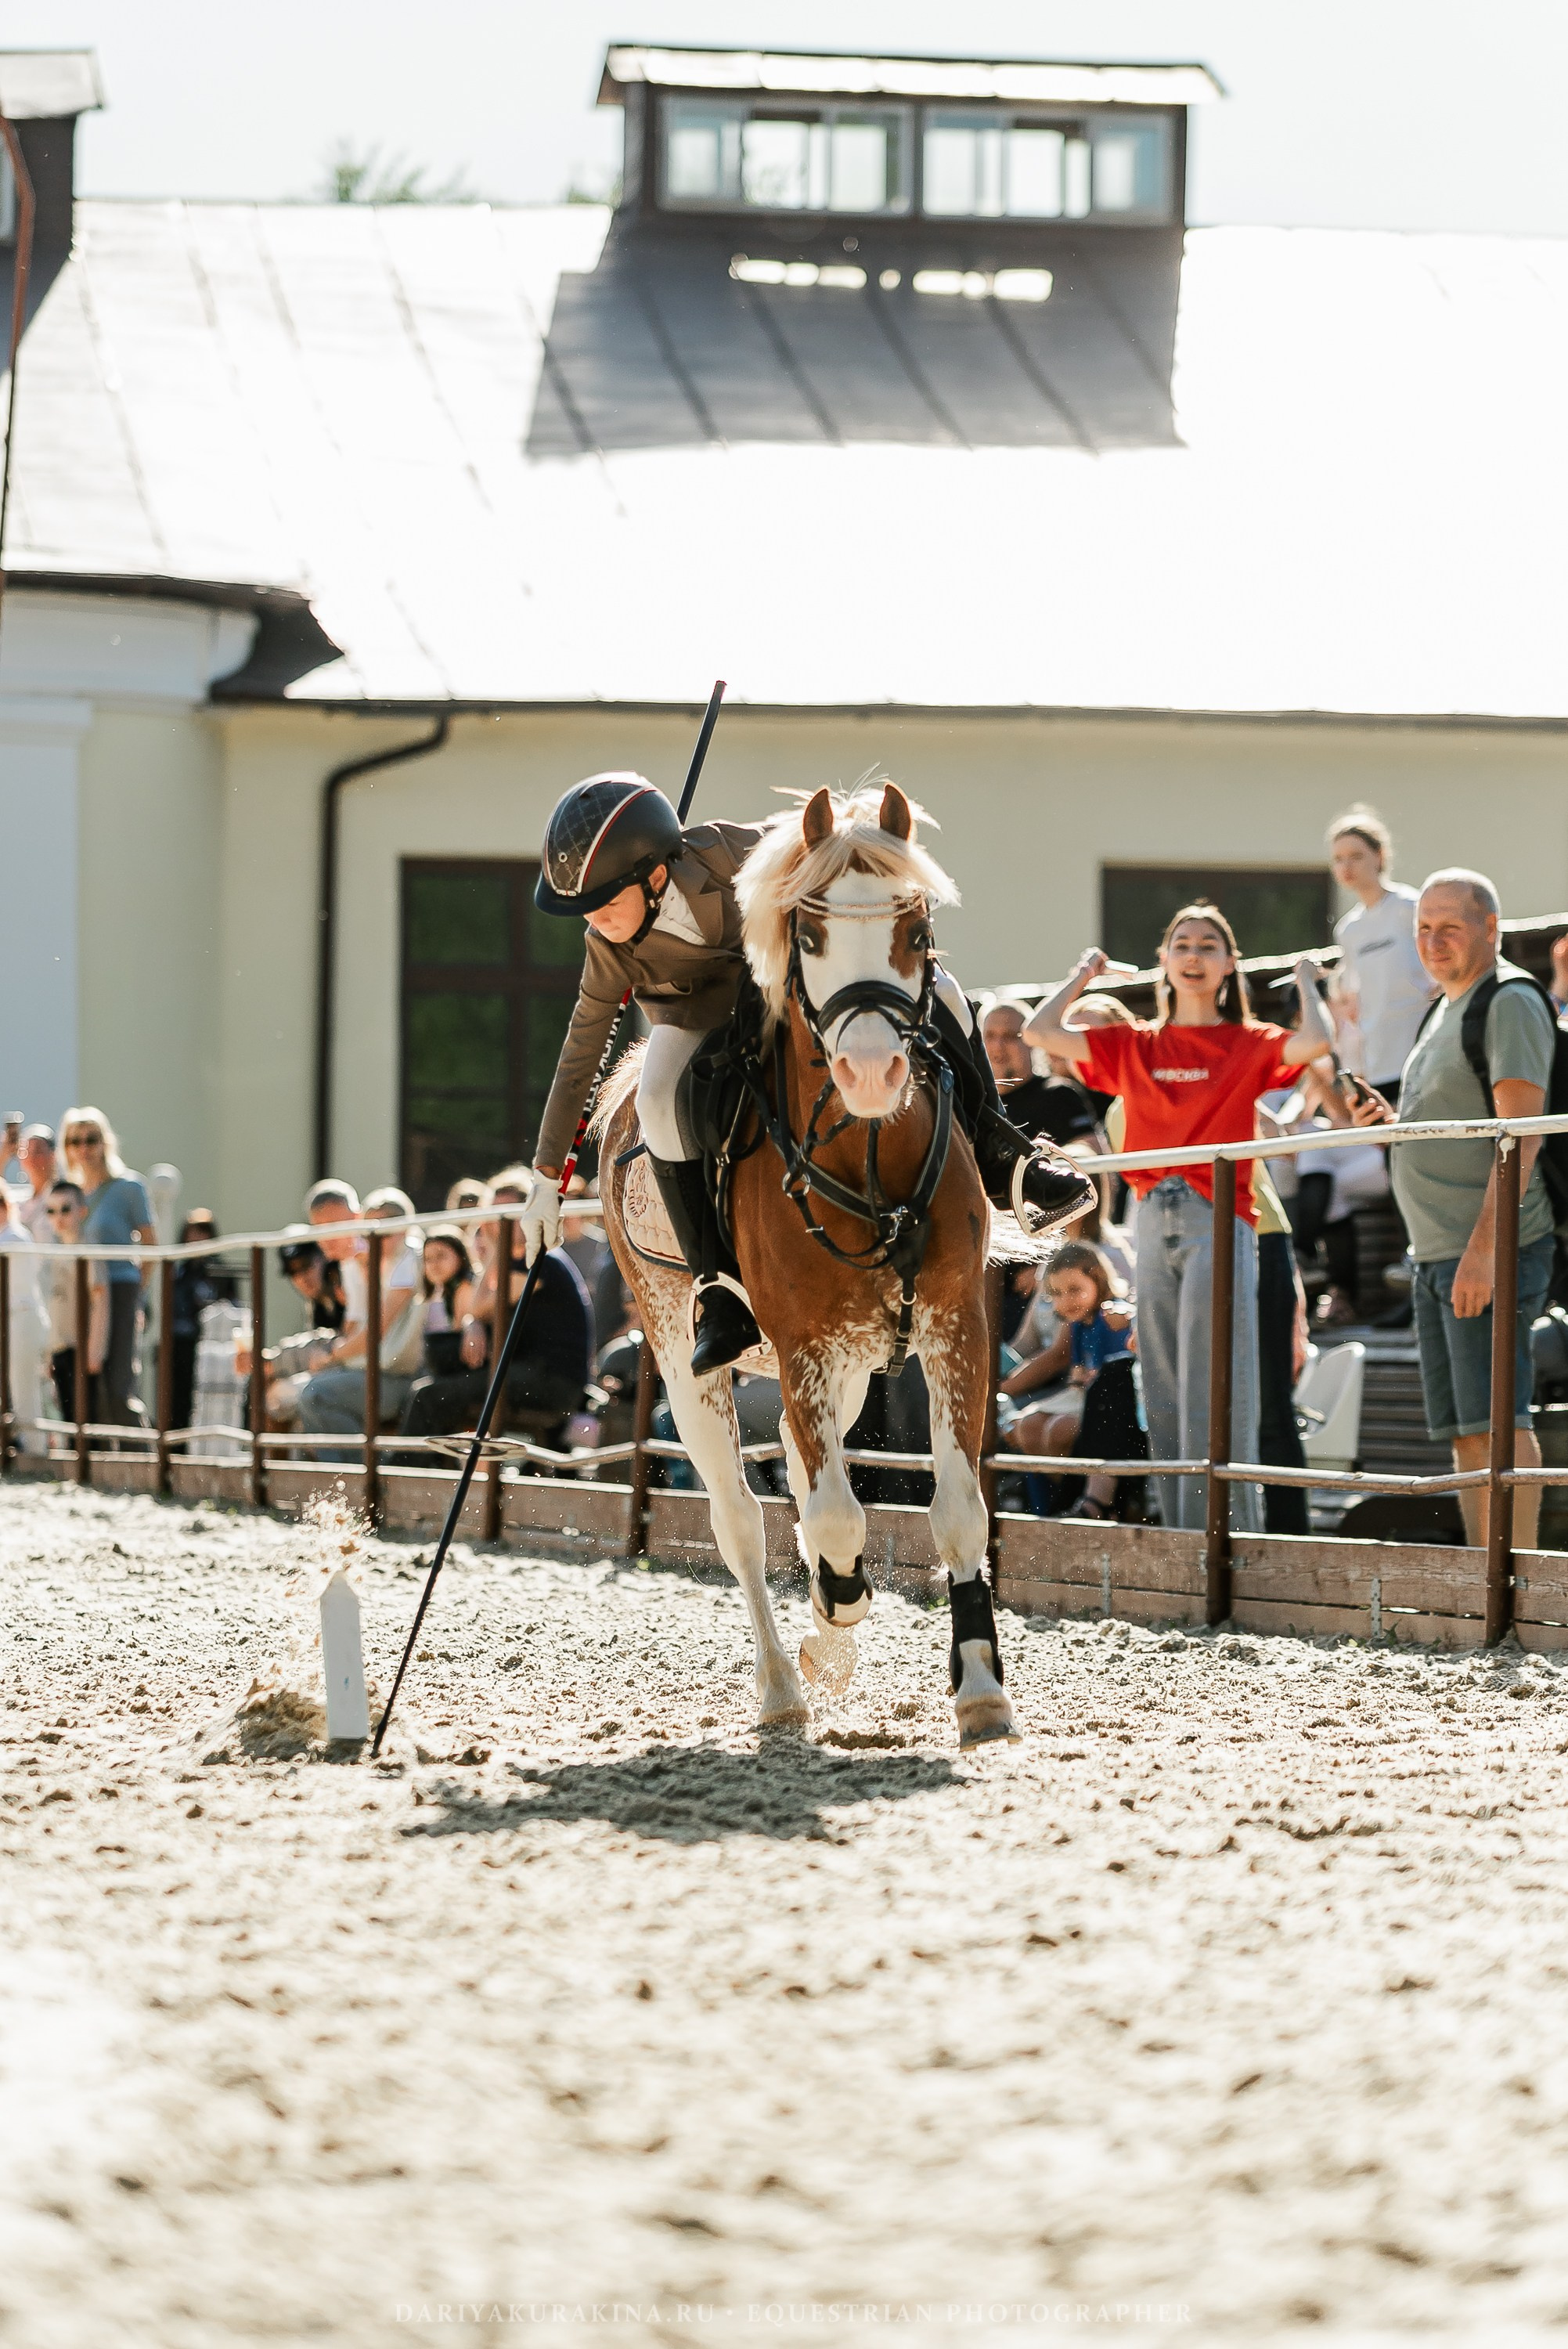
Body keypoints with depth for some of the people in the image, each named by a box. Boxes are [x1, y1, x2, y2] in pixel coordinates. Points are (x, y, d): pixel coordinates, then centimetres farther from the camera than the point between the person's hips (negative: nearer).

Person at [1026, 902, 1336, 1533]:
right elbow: (1039, 1031, 8)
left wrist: (1306, 980, 2)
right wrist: (1084, 976, 19)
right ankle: (1179, 1534, 8)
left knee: (1215, 1396, -9)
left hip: (1218, 1221, -4)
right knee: (1163, 1396, 4)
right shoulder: (1133, 1047, 14)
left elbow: (1317, 1042, -14)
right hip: (1154, 1221, 4)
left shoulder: (1249, 1044, 5)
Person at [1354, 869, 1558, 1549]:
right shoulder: (1447, 1009, 21)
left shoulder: (1510, 1002, -9)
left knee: (1496, 1423, -13)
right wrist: (1390, 1125, 8)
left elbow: (1521, 1133, -18)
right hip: (1437, 1255, 10)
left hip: (1491, 1250, -10)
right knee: (1464, 1434, 8)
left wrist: (1484, 1248, -25)